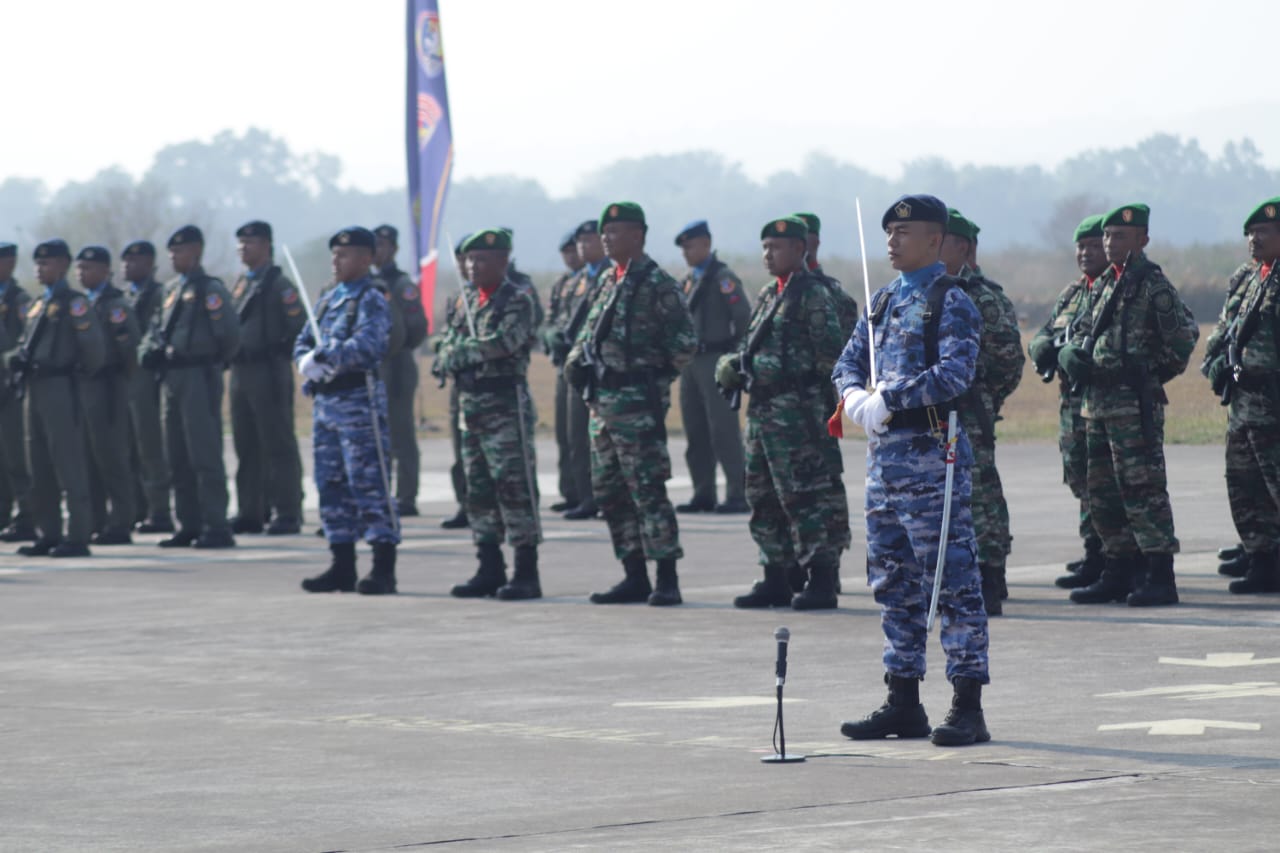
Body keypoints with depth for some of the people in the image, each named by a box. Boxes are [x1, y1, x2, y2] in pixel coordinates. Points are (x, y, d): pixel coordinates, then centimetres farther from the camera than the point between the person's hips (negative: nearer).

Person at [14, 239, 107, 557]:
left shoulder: (75, 303, -7)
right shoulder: (38, 305, 18)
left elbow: (94, 347, -12)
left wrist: (81, 372, 0)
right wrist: (20, 359, 7)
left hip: (60, 388, -9)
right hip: (34, 388, 9)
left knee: (69, 464, -8)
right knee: (40, 468, 11)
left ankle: (78, 537, -8)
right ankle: (48, 534, 17)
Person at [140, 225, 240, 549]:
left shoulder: (210, 289, -9)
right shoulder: (172, 290, 17)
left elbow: (229, 333, -15)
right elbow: (158, 327, 25)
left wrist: (216, 361, -1)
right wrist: (151, 349, 6)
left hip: (199, 377, -9)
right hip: (173, 377, 9)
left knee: (205, 454, -10)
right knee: (178, 457, 11)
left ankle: (216, 527, -9)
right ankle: (189, 525, 18)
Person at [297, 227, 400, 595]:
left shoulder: (371, 301, -8)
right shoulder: (328, 300, 17)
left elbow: (368, 345, -23)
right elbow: (303, 343, 15)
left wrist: (327, 356, -25)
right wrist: (308, 361, -7)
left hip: (359, 400, -9)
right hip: (325, 400, 9)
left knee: (369, 484, -7)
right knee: (331, 484, 11)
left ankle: (384, 569, -6)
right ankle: (342, 567, 18)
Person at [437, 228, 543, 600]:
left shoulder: (517, 301, -6)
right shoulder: (468, 301, 17)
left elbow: (502, 343, -20)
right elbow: (445, 356, 11)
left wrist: (463, 350, -7)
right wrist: (477, 350, -8)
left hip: (506, 405, -8)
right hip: (470, 404, 8)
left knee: (514, 487, -8)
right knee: (478, 490, 9)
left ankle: (526, 573, -6)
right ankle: (489, 570, 15)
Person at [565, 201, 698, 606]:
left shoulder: (656, 284, -10)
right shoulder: (608, 281, 15)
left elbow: (685, 343, -11)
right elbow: (589, 331, 25)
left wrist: (654, 374, -5)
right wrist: (577, 361, 7)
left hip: (638, 401, -9)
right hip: (603, 401, 9)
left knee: (648, 489, -10)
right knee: (610, 491, 10)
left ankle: (666, 580, -8)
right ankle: (635, 577, 16)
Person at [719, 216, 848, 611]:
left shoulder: (814, 294, -8)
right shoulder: (768, 295, 19)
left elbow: (831, 353, -13)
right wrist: (733, 365, 8)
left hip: (799, 410, -9)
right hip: (762, 409, 10)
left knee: (808, 495, -9)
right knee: (764, 496, 11)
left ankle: (822, 581, -7)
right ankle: (777, 580, 18)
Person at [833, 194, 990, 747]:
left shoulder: (951, 302, -8)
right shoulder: (883, 301, 17)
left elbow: (955, 373, -20)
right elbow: (849, 363, 17)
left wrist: (889, 399, -22)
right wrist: (855, 396, -6)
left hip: (930, 455, -9)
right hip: (883, 453, 9)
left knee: (951, 582, -7)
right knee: (893, 585, 12)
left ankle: (968, 708, -5)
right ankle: (903, 704, 20)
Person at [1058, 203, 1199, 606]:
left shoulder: (1153, 285, -9)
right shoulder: (1105, 283, 17)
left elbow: (1184, 335, -12)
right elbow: (1084, 331, 27)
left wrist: (1155, 372, -4)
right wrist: (1073, 353, 8)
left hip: (1134, 402, -9)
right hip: (1097, 402, 9)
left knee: (1142, 487, -10)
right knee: (1103, 493, 12)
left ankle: (1160, 576, -8)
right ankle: (1119, 572, 20)